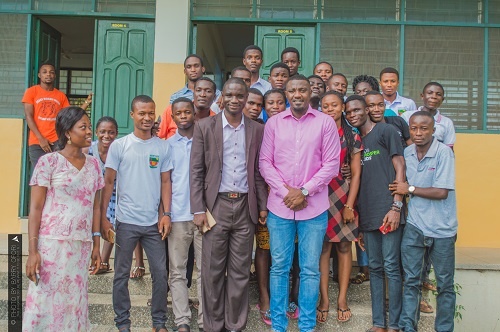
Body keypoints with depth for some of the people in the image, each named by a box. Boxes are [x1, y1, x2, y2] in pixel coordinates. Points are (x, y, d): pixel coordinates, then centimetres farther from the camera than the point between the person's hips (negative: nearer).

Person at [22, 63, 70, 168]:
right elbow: (28, 116, -1)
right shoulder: (31, 91, 6)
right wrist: (40, 138, -10)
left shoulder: (61, 96, 13)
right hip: (37, 142, -1)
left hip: (57, 142, 1)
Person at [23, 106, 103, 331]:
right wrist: (32, 250, -13)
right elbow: (35, 208, -7)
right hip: (52, 243, -4)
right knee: (46, 303, 0)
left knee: (75, 304, 9)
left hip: (81, 246, 5)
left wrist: (96, 246, 9)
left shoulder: (93, 164, 10)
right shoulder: (49, 161, -5)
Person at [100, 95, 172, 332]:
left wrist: (166, 214, -1)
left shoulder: (163, 147, 4)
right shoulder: (119, 146, -1)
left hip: (154, 222, 2)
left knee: (160, 273, 6)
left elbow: (166, 182, 7)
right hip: (126, 222, -1)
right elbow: (108, 183, 1)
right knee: (121, 274, 8)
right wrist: (103, 217, -3)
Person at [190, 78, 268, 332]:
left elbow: (258, 171, 10)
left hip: (245, 206, 2)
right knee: (212, 270, 4)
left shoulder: (257, 130, 7)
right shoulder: (204, 127, 1)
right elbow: (196, 171, -1)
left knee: (240, 271, 7)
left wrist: (263, 205, 5)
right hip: (216, 205, -1)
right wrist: (198, 209, -7)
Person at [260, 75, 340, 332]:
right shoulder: (273, 123, 5)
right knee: (279, 267, 8)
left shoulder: (325, 122, 1)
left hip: (314, 207, -1)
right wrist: (286, 191, -9)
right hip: (279, 206, 1)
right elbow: (265, 162, 3)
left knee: (310, 269, 6)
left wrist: (304, 191, -11)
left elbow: (331, 163, -3)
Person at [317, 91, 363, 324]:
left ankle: (342, 299, 15)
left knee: (344, 246, 6)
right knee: (323, 247, 2)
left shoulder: (352, 138, 4)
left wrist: (349, 205, -6)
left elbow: (356, 174, 2)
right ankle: (324, 298, 9)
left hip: (343, 196, 1)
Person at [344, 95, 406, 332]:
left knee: (391, 267, -3)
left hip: (388, 212, -6)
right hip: (367, 215, 6)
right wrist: (357, 222, 14)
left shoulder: (386, 131, 1)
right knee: (375, 268, 9)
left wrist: (396, 207, -13)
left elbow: (400, 169, -4)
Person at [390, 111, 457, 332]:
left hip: (442, 230, -4)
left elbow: (441, 192, -17)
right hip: (414, 226, 4)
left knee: (445, 284, 9)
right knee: (411, 281, 8)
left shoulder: (444, 152, -13)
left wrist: (410, 189, -11)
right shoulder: (407, 153, 3)